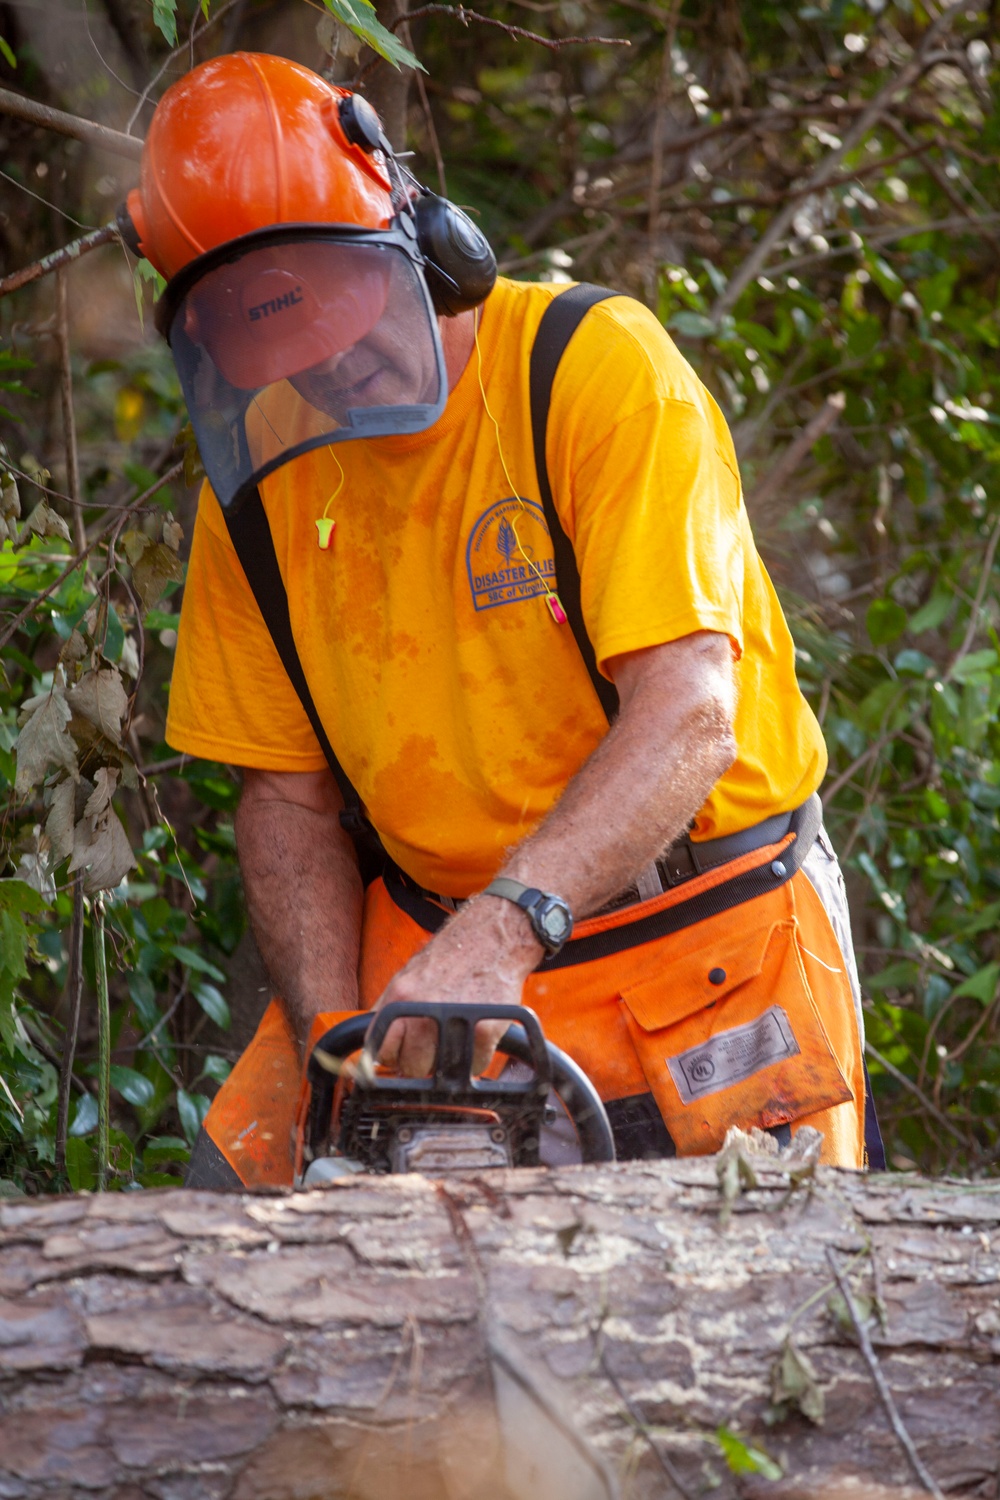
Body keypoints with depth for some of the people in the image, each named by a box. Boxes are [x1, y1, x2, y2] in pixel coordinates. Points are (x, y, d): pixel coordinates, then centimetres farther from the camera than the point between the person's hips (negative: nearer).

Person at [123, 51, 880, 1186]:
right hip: (430, 950, 4)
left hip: (700, 951, -4)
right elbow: (287, 796, 4)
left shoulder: (599, 368, -17)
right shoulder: (260, 469, 0)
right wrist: (334, 1043, -11)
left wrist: (506, 924, -39)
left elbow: (687, 720, -26)